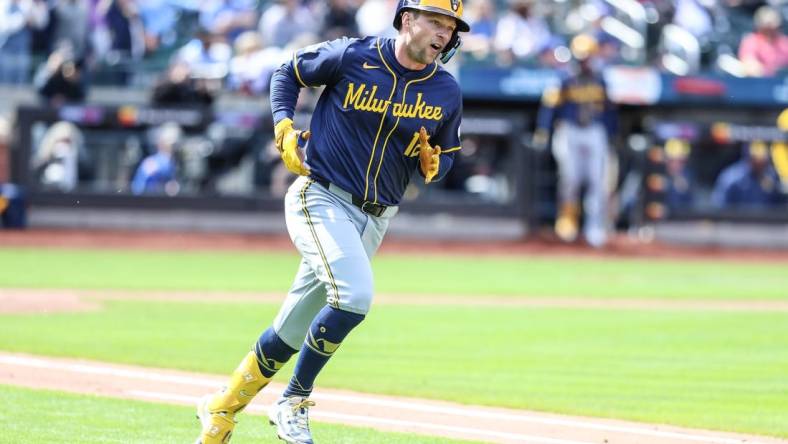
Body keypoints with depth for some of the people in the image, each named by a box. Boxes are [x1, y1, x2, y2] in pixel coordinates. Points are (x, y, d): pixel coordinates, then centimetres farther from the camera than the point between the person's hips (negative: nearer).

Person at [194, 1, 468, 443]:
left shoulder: (446, 92, 0)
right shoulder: (351, 57, -9)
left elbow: (445, 157, 13)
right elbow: (288, 73, 7)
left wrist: (432, 163, -10)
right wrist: (284, 130, -5)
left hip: (373, 219, 5)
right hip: (320, 199, -5)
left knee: (293, 332, 8)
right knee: (355, 294, -27)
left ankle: (224, 408, 26)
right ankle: (294, 402, -11)